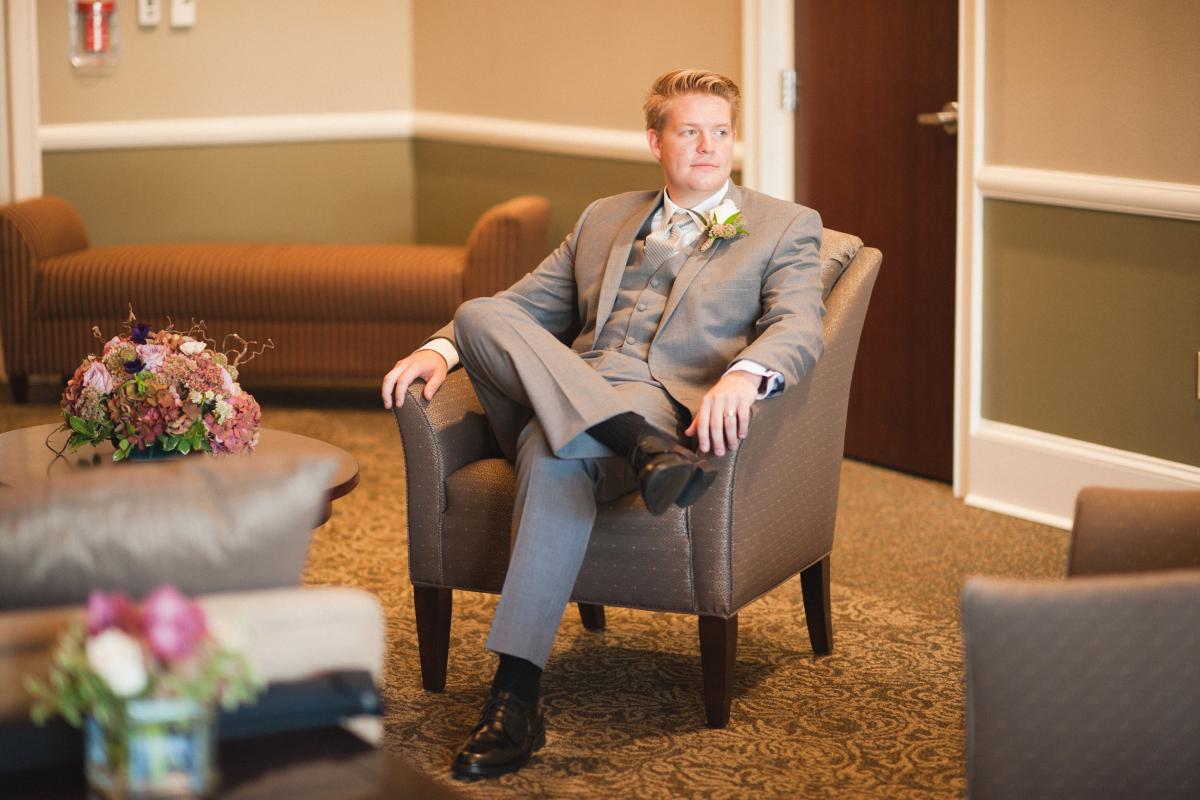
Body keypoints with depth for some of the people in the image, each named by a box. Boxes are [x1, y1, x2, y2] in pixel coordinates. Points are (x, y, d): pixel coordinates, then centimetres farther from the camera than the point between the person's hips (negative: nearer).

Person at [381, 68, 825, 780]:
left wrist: (743, 374, -27)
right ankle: (649, 453, -41)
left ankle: (517, 700, -42)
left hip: (669, 401, -4)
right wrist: (441, 350, 2)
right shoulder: (604, 220, 30)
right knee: (479, 315, -26)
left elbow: (800, 328, -2)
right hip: (560, 394, 5)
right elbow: (524, 305, 24)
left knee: (556, 452, -39)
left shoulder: (786, 227, 16)